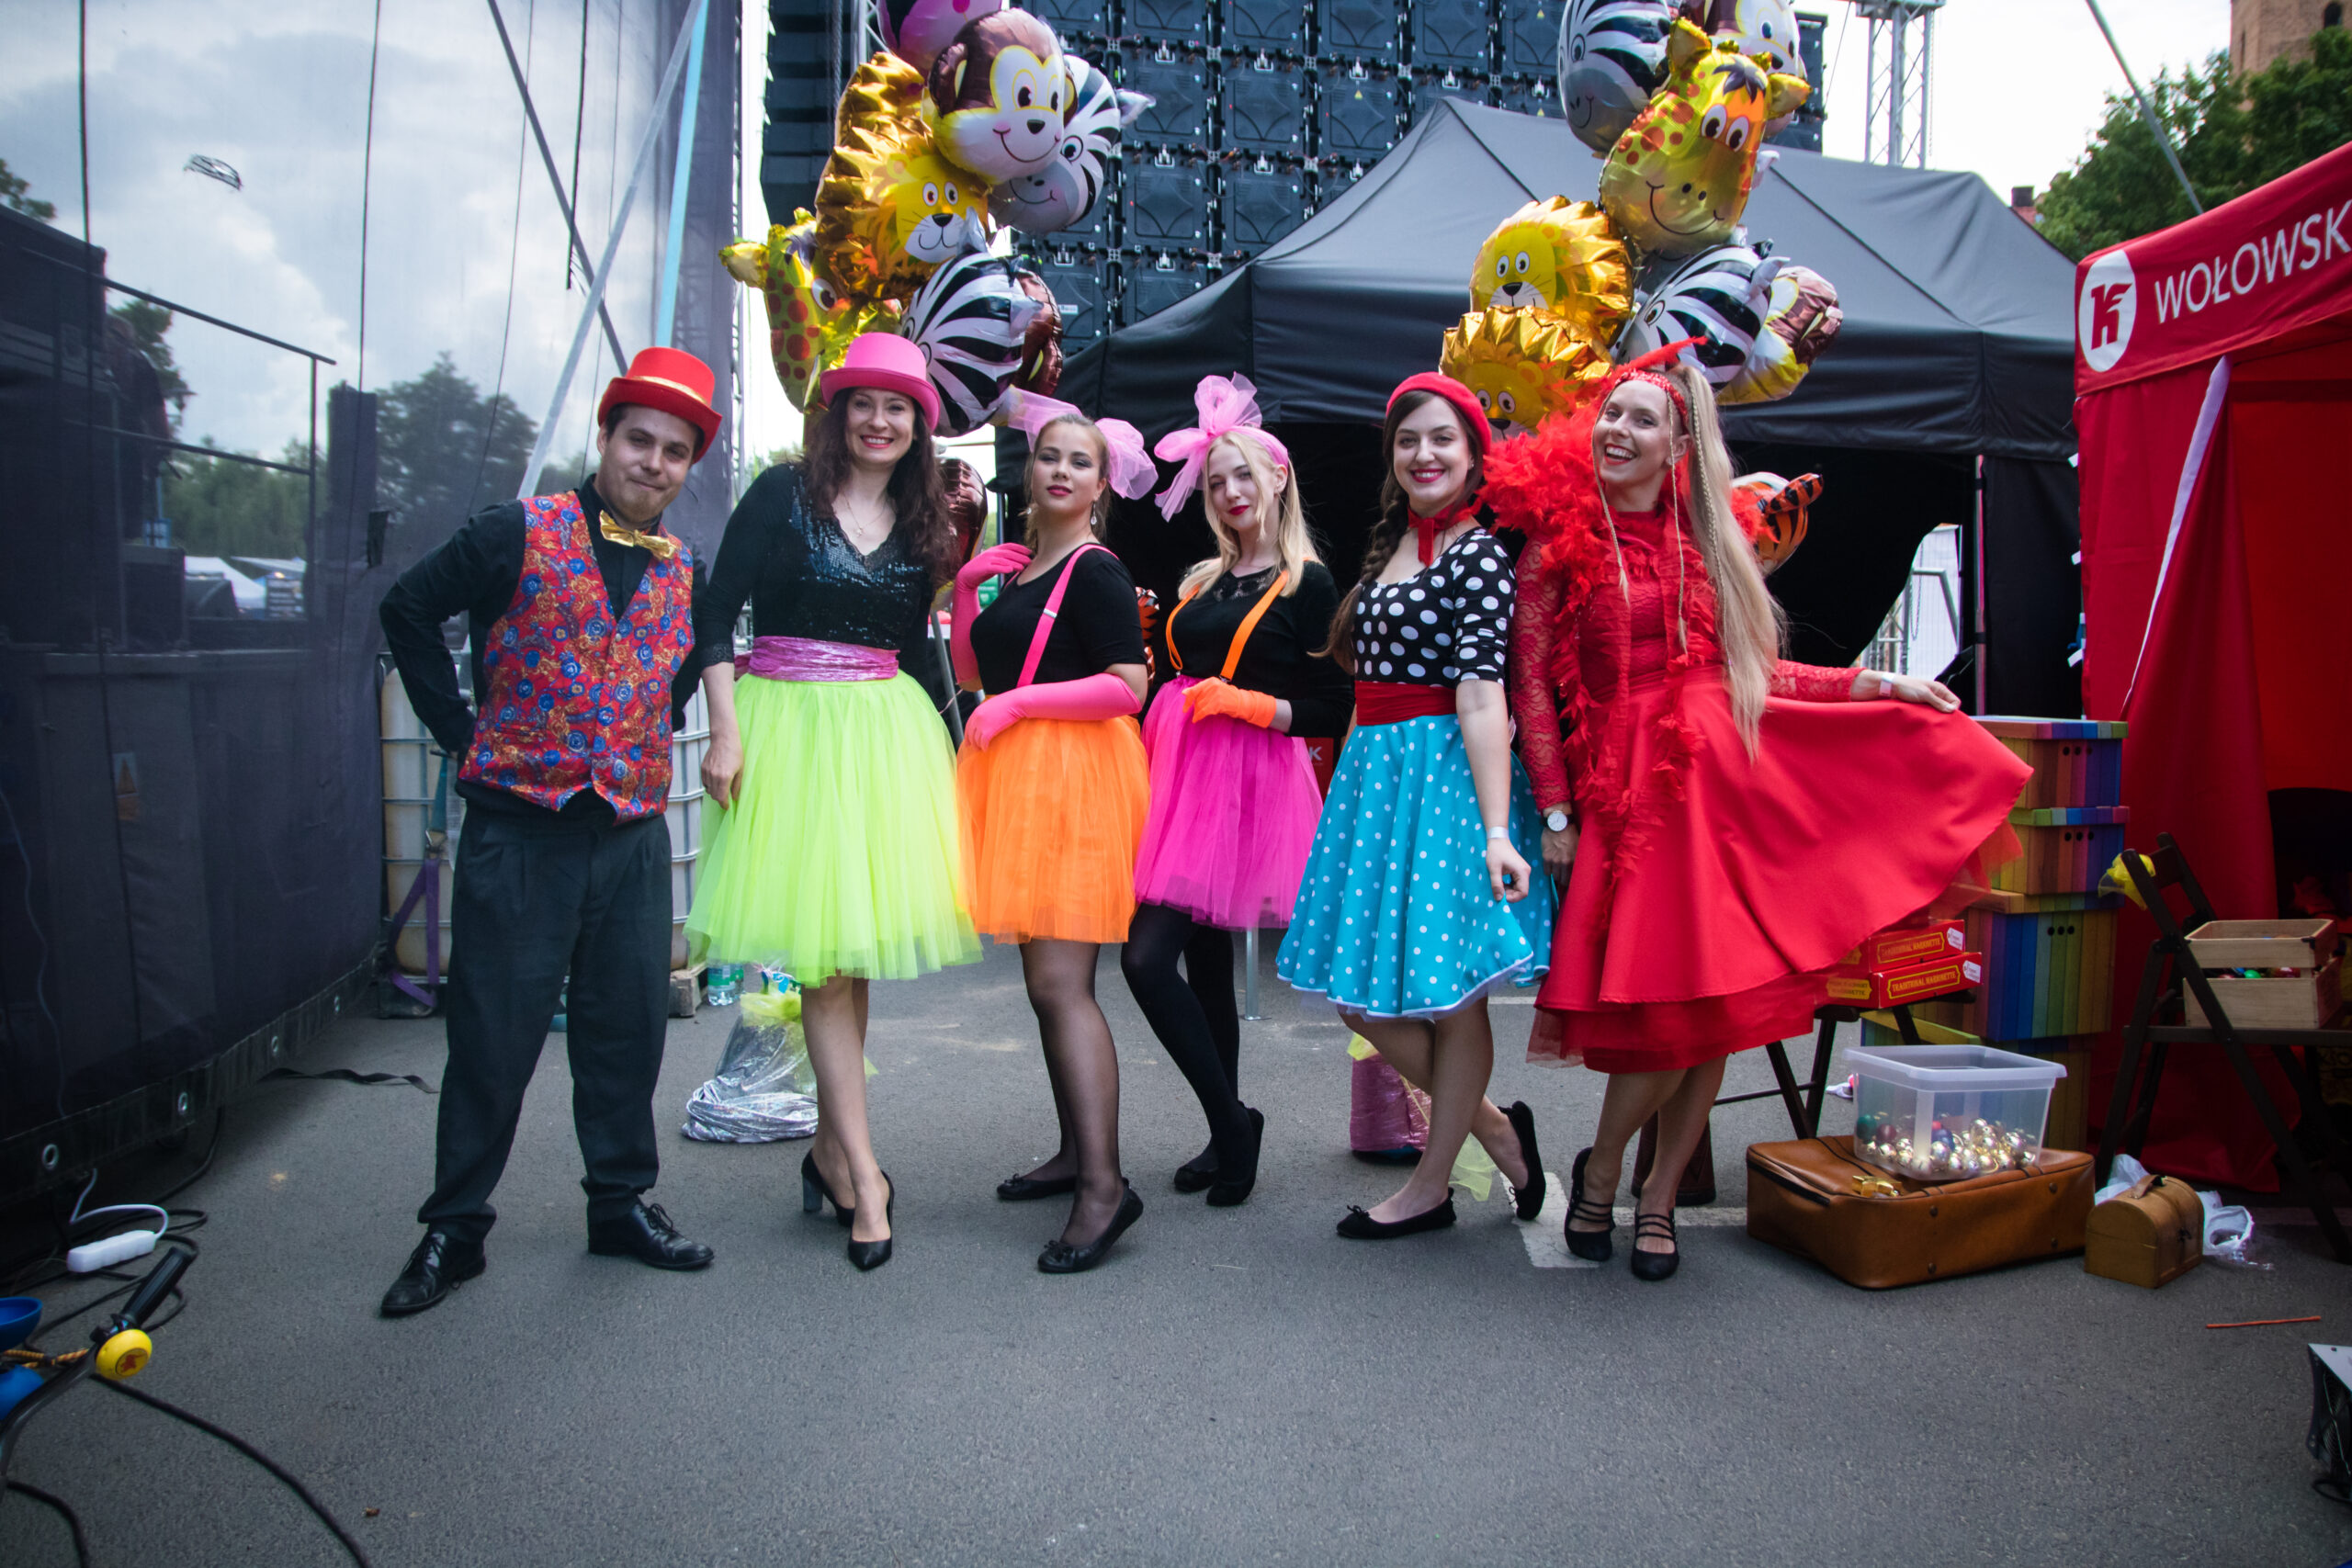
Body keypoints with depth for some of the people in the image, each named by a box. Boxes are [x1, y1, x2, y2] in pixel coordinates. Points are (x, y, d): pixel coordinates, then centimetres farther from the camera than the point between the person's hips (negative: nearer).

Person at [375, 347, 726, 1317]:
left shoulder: (684, 574, 9)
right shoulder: (518, 535, -4)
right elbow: (408, 610, 1)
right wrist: (462, 730, -2)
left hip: (634, 836, 4)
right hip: (517, 829, -4)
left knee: (628, 1029, 10)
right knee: (493, 1035, 3)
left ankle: (623, 1203, 26)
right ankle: (454, 1228, 18)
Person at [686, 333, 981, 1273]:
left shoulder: (922, 525, 12)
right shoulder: (784, 494, 0)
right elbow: (715, 613, -3)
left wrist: (939, 750, 14)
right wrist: (726, 732, -11)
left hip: (884, 731, 4)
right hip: (789, 725, -4)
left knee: (858, 937, 5)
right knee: (821, 945, -5)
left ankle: (830, 1145, 19)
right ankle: (862, 1171, -1)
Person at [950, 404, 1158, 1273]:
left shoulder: (1096, 572, -7)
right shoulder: (1013, 567, 18)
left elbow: (1127, 686, -17)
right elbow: (973, 672, 18)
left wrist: (1018, 703, -17)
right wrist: (967, 589, 7)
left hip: (1075, 777, -9)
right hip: (1016, 778, 9)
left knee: (1060, 980, -15)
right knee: (1044, 979, 12)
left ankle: (1105, 1184, -15)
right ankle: (1076, 1151, 22)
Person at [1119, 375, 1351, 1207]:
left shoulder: (1307, 584, -1)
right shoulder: (1199, 583, 18)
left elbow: (1330, 710, -6)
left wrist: (1242, 702, -14)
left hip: (1248, 781, -6)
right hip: (1180, 775, 7)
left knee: (1148, 955, -15)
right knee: (1205, 963, 9)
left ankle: (1230, 1124, 1)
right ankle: (1229, 1131, 22)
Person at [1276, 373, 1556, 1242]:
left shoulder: (1479, 554, -9)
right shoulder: (1391, 545, 15)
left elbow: (1480, 694, -19)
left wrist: (1497, 830, -24)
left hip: (1446, 775, -8)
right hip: (1374, 774, 9)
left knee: (1447, 992, 4)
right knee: (1363, 998, 9)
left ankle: (1431, 1185, 21)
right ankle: (1500, 1134, 25)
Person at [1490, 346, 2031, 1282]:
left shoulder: (1704, 540, 13)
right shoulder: (1561, 537, 0)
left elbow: (1749, 669, 18)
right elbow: (1530, 682, -3)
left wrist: (1878, 685, 16)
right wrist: (1556, 812, -8)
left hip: (1729, 776, 5)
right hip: (1630, 784, -5)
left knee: (1720, 1004, 4)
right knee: (1670, 1009, -10)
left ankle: (1659, 1199, 20)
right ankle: (1599, 1173, 16)